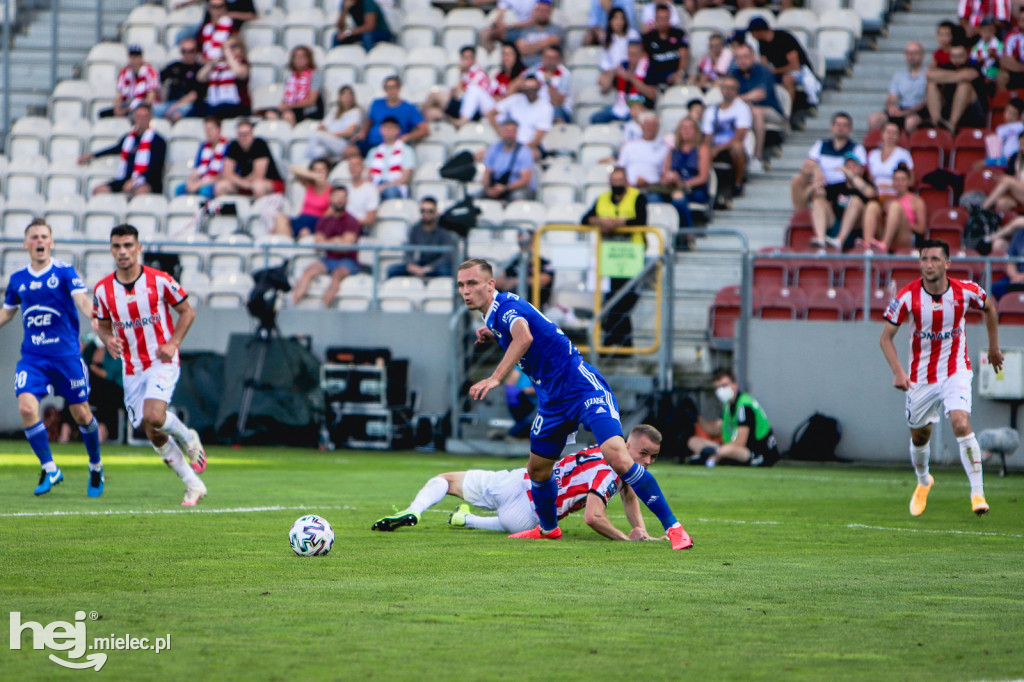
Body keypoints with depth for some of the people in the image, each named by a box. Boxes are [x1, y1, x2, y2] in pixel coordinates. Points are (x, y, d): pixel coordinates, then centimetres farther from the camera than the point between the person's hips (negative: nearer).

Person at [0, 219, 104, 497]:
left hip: (66, 355, -3)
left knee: (81, 413, 3)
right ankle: (49, 470, -4)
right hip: (32, 357, 3)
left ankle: (96, 467, 28)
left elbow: (82, 299, -20)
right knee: (26, 407, -18)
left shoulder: (64, 272, -5)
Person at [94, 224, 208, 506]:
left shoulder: (160, 280, -9)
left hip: (162, 361, -4)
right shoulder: (103, 289, -1)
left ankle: (188, 438, 6)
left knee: (153, 416, -27)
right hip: (132, 369, 4)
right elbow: (103, 325, 13)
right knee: (153, 433, 1)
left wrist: (173, 343, -12)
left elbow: (187, 311, 2)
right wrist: (108, 340, -11)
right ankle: (193, 485, 15)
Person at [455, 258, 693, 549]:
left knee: (618, 457, -23)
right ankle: (548, 529, 41)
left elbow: (524, 337, -39)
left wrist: (495, 378, -45)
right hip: (553, 401, 10)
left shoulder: (506, 305, -17)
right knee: (537, 468, 16)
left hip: (581, 386, -10)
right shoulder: (493, 316, 13)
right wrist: (492, 336, 15)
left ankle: (673, 527, -19)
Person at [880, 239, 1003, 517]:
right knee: (919, 436, 13)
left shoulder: (965, 291, -12)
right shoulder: (908, 296, -15)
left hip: (955, 371, -1)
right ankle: (923, 482, 45)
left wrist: (994, 348, 18)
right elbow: (886, 337, -6)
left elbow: (989, 308, 11)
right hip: (921, 377, 1)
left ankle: (978, 493, -17)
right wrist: (898, 373, -20)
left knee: (961, 424, -23)